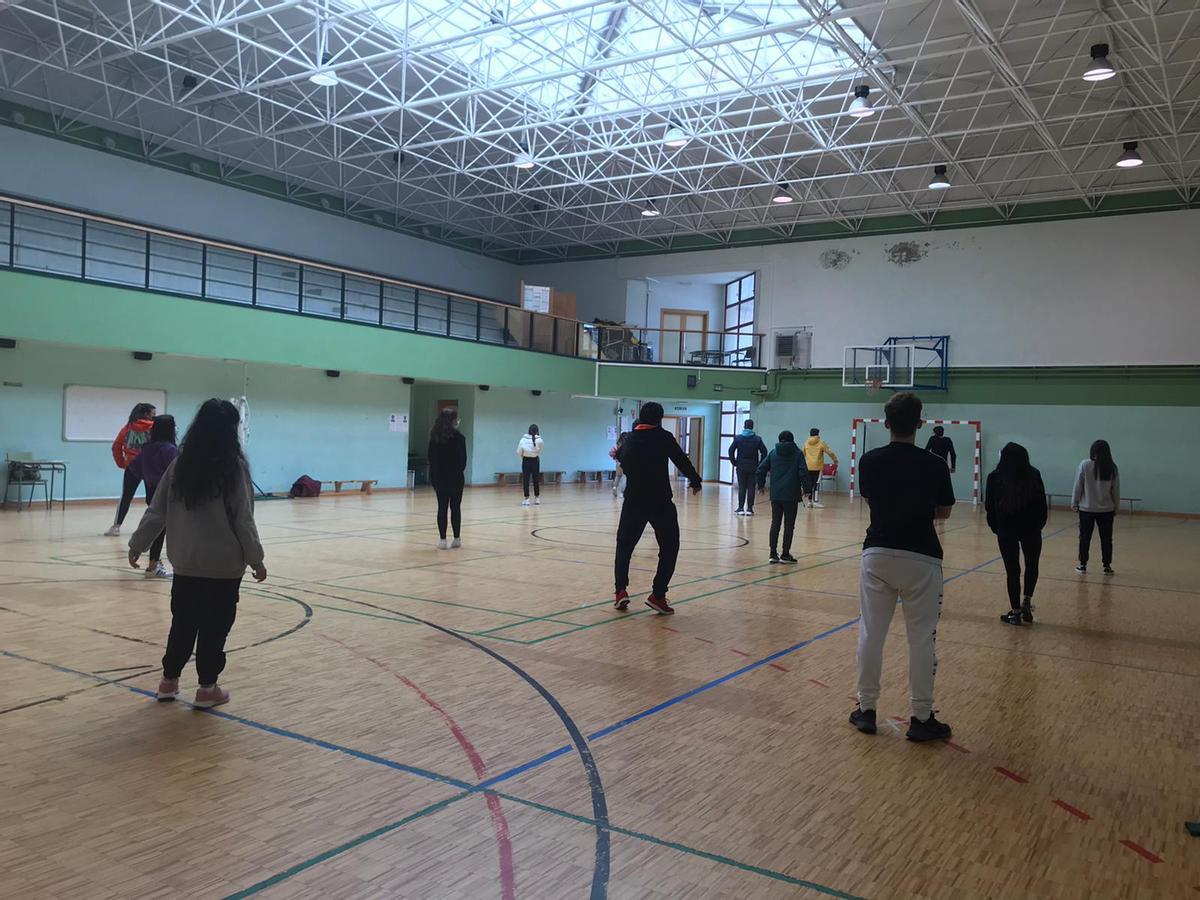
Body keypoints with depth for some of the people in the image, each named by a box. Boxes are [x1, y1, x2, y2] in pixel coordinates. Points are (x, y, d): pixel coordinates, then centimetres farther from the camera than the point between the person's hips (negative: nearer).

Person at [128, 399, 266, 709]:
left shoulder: (181, 464, 0)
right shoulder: (233, 467, -13)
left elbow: (157, 512, 3)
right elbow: (243, 520, -11)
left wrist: (137, 545, 14)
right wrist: (255, 559, -2)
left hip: (185, 562, 5)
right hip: (224, 564, -5)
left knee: (183, 622, 18)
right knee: (215, 626, 6)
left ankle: (169, 680, 28)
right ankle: (207, 688, 13)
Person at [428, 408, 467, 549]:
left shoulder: (435, 437, 3)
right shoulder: (458, 437, -9)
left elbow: (431, 458, 5)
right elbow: (463, 458, -7)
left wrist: (433, 478, 10)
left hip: (439, 477, 3)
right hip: (455, 477, -3)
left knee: (442, 508, 4)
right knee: (455, 508, 5)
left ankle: (443, 540, 2)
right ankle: (456, 539, 10)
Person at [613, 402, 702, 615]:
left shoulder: (629, 441, 9)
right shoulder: (664, 437, -6)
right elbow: (682, 461, -9)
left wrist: (617, 453, 49)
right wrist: (695, 480, 6)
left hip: (634, 502, 4)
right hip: (661, 503, -4)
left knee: (625, 545, 19)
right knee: (669, 548, 8)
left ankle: (621, 591, 9)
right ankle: (658, 595, 0)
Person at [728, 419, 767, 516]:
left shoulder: (738, 438, 0)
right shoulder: (757, 439, 0)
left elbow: (731, 450, -6)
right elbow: (764, 451, -6)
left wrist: (734, 463, 2)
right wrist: (760, 464, 2)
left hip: (741, 467, 0)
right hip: (753, 467, 0)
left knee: (741, 488, 4)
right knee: (751, 488, 3)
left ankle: (741, 508, 1)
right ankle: (749, 509, 3)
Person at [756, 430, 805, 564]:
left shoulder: (773, 453, 8)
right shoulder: (797, 453, 0)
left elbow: (761, 469, 3)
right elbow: (803, 472, -10)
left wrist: (761, 485, 16)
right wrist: (805, 488, 1)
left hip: (775, 494, 3)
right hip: (791, 495, -3)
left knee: (775, 523, 9)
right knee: (789, 525, 5)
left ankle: (773, 554, 8)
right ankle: (785, 555, 6)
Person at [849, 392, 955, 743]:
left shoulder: (870, 460, -2)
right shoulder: (934, 465, -7)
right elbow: (943, 512, 6)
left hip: (878, 554, 2)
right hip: (920, 558, -2)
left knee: (871, 634, 10)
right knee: (922, 640, 7)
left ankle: (866, 710, 18)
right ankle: (921, 718, 14)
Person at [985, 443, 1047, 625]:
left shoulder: (995, 477, -5)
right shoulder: (1033, 475, -4)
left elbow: (989, 506, -2)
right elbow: (1042, 504, -1)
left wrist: (996, 527, 10)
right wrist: (1039, 524, 12)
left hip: (1006, 529, -1)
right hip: (1031, 528, 1)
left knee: (1012, 570, 7)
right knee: (1032, 565, 21)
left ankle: (1015, 611, 10)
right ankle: (1027, 600, 7)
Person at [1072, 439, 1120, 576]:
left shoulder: (1085, 465, -10)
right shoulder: (1112, 468, -2)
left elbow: (1078, 486, -6)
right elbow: (1116, 490, 3)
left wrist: (1074, 503, 4)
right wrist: (1116, 507, 13)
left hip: (1087, 509, -2)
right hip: (1106, 509, 2)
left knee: (1085, 538, 7)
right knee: (1106, 539, 10)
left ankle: (1083, 565, 13)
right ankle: (1107, 567, 15)